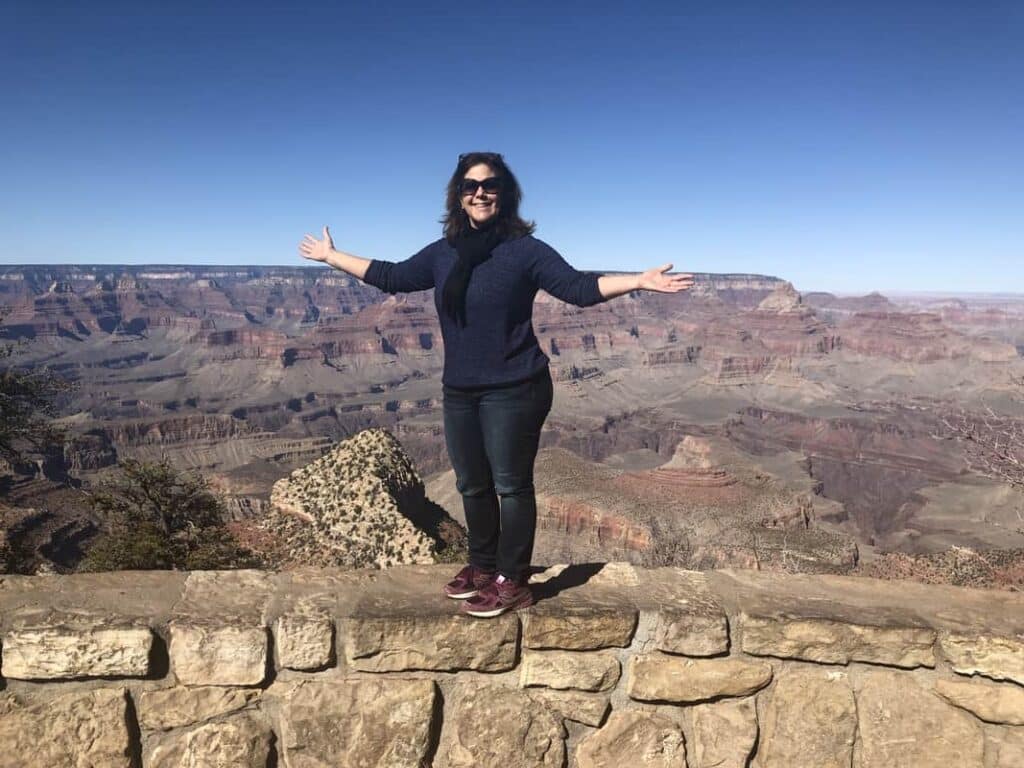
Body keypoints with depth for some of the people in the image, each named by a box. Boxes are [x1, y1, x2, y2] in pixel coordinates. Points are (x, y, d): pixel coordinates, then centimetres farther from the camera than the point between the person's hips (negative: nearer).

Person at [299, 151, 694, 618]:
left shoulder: (524, 249, -6)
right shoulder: (443, 253, 10)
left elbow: (578, 287, -12)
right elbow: (391, 277, 19)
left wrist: (639, 280, -25)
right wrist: (330, 256, 25)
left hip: (513, 391, -6)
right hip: (459, 392, 6)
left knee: (511, 485, 0)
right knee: (472, 485, 15)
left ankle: (513, 582, 13)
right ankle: (483, 567, 33)